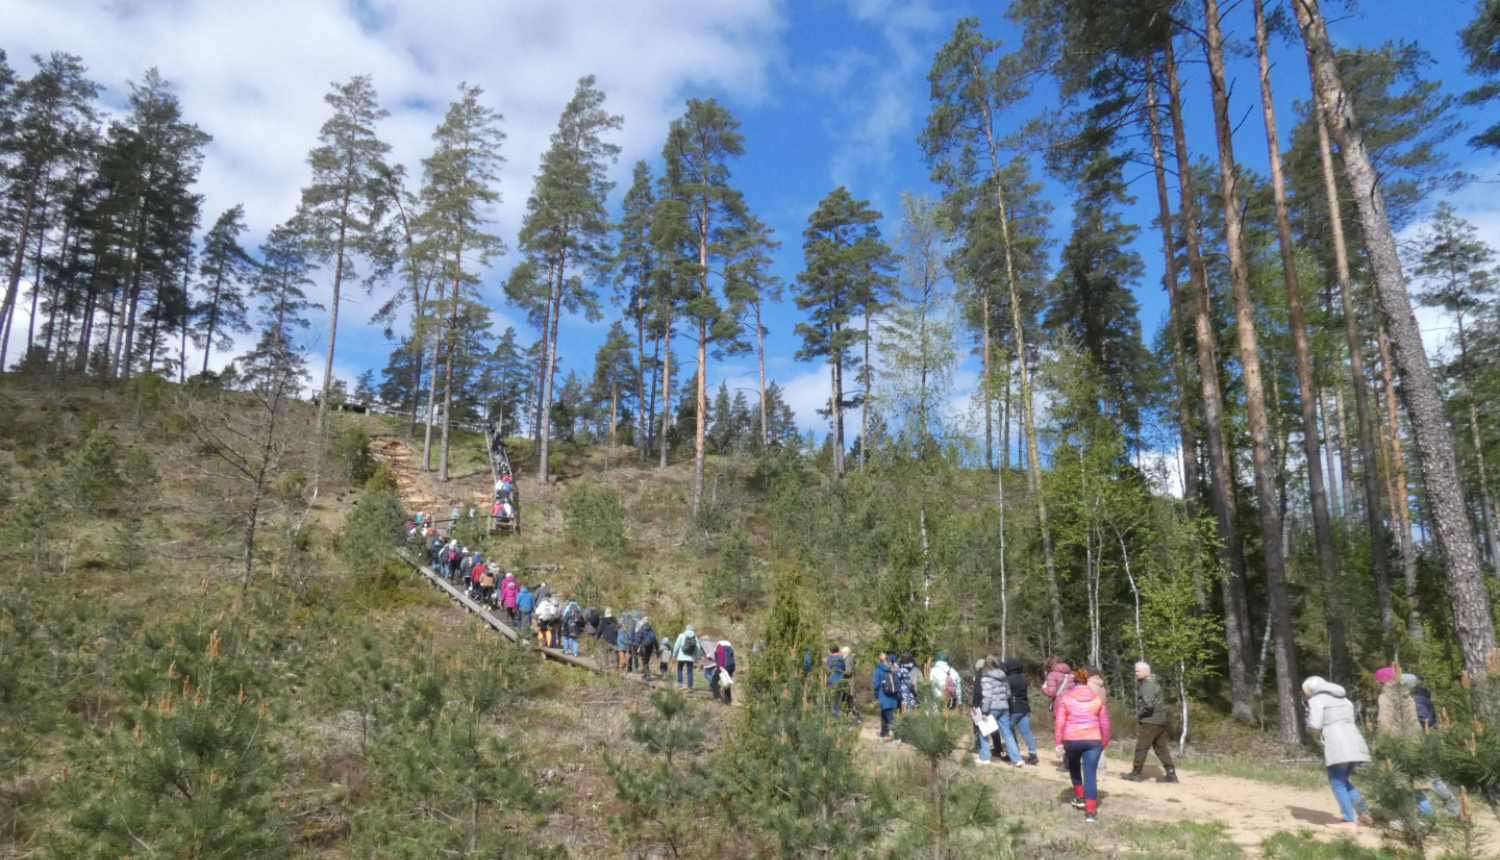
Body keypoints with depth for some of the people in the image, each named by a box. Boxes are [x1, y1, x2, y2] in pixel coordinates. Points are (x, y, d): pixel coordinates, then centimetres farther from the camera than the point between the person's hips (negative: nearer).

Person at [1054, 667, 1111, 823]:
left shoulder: (1065, 698, -1)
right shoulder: (1097, 699, 5)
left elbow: (1059, 723, -5)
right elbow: (1105, 723, 8)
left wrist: (1059, 743, 0)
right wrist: (1104, 743, 20)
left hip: (1071, 740, 0)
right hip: (1093, 740, 0)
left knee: (1074, 768, 27)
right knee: (1090, 774, -1)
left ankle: (1079, 798, 34)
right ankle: (1090, 811, -6)